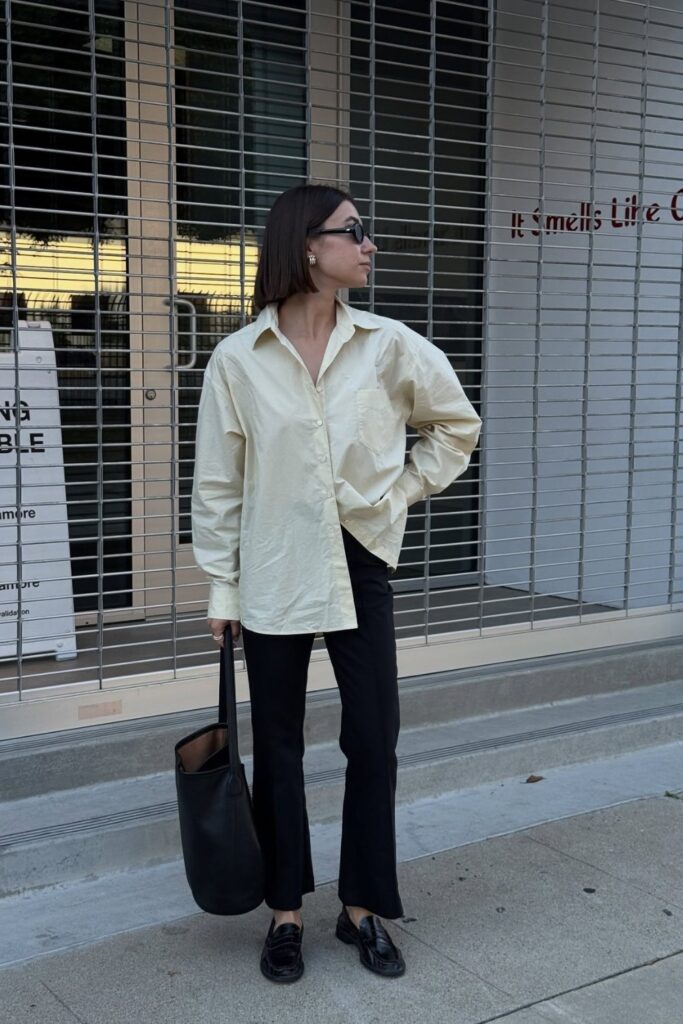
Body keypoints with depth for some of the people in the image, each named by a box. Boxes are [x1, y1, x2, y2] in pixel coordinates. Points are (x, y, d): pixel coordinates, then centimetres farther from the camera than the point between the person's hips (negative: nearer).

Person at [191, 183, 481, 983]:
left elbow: (458, 424, 13)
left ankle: (363, 908, 23)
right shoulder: (236, 360, -7)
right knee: (278, 745, 9)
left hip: (360, 563, 2)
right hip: (275, 577, -1)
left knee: (374, 742, 5)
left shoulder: (389, 347, -3)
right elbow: (217, 485, -1)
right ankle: (285, 912, 25)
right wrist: (220, 589, -1)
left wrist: (405, 490, 5)